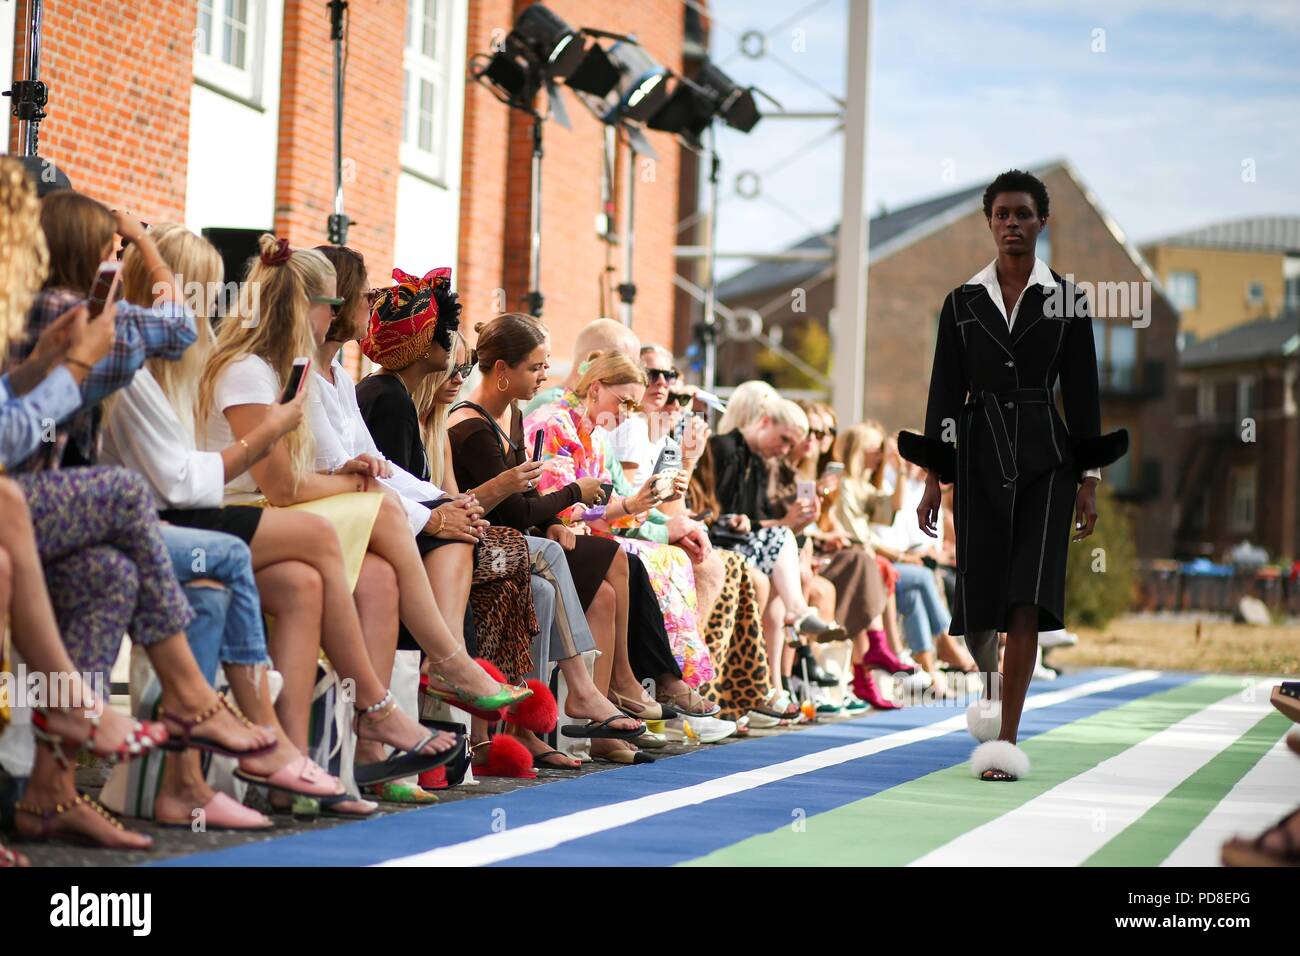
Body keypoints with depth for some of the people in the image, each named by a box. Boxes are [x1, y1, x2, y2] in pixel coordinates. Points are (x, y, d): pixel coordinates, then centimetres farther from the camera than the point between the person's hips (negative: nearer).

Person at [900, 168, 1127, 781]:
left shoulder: (1067, 300, 4)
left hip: (1045, 459, -1)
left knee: (1027, 601, -13)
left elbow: (1082, 395, 4)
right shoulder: (963, 302, 7)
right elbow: (945, 392, 6)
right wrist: (932, 480, 0)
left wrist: (1088, 484, 0)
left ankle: (1005, 742, -12)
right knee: (979, 605, 4)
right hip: (979, 456, 2)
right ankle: (991, 683, 38)